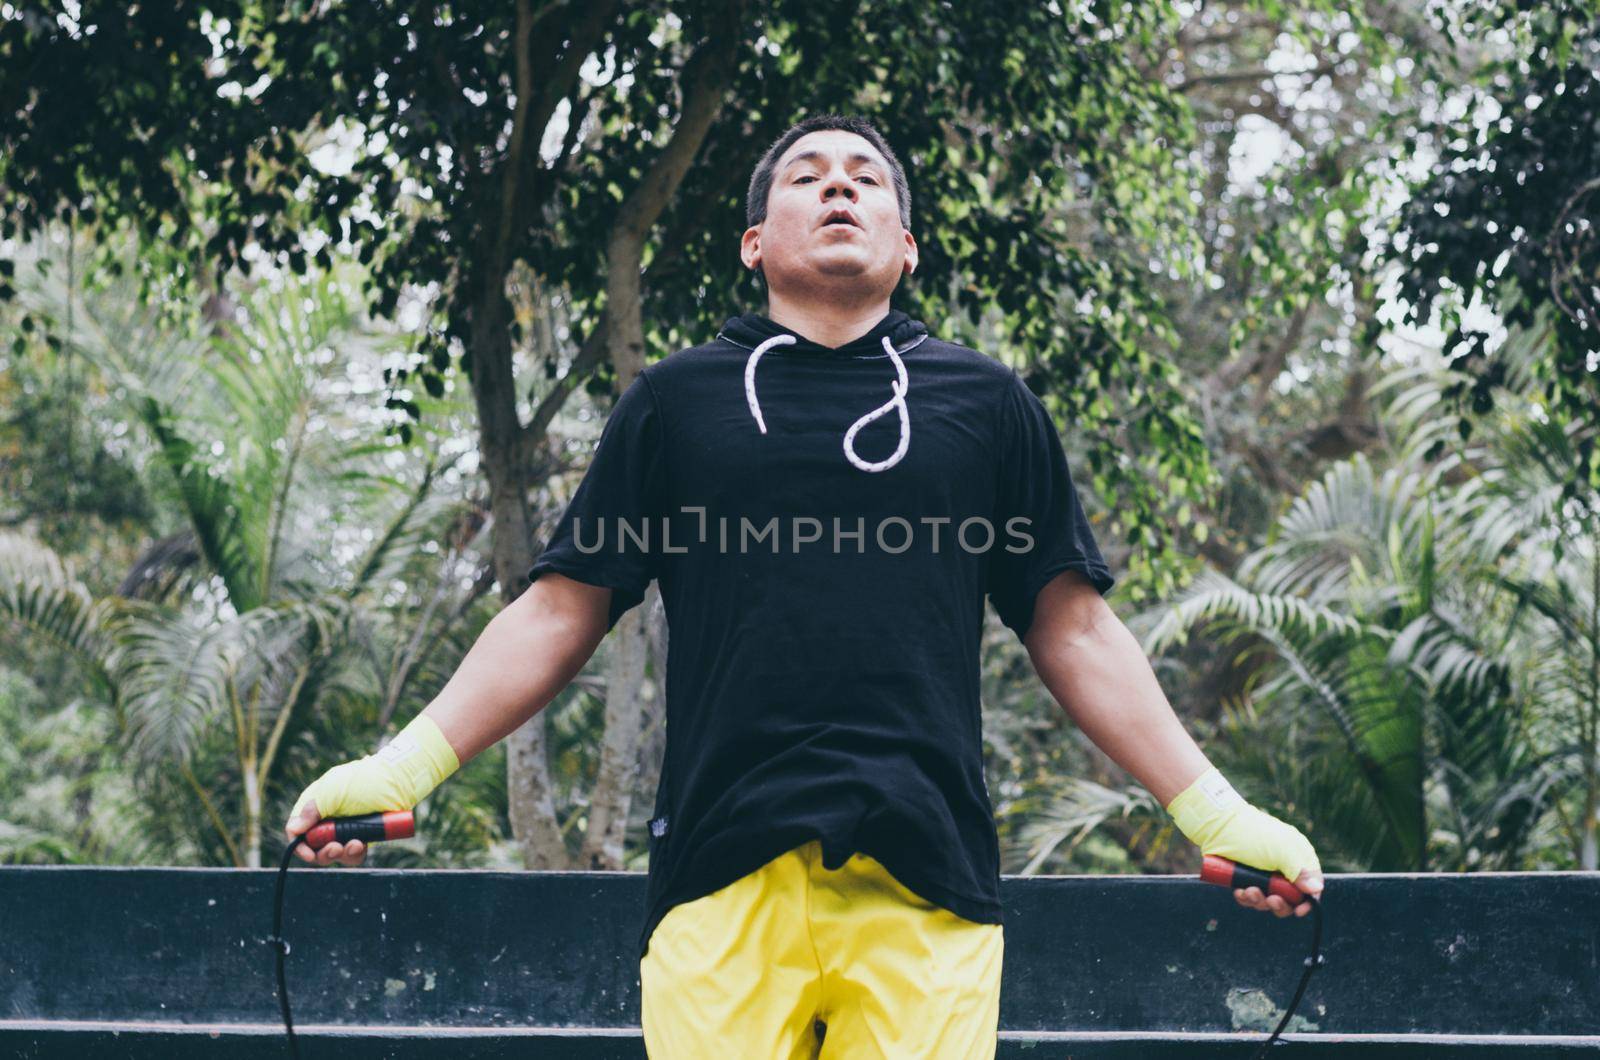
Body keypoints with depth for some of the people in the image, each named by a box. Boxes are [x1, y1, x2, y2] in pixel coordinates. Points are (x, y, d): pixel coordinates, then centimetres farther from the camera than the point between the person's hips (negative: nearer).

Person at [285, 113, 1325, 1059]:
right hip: (723, 876, 0)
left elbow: (1075, 632, 17)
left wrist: (1215, 814, 11)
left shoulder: (988, 405, 16)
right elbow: (560, 614, 16)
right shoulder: (676, 400, 16)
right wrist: (402, 769, 6)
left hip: (924, 881, 0)